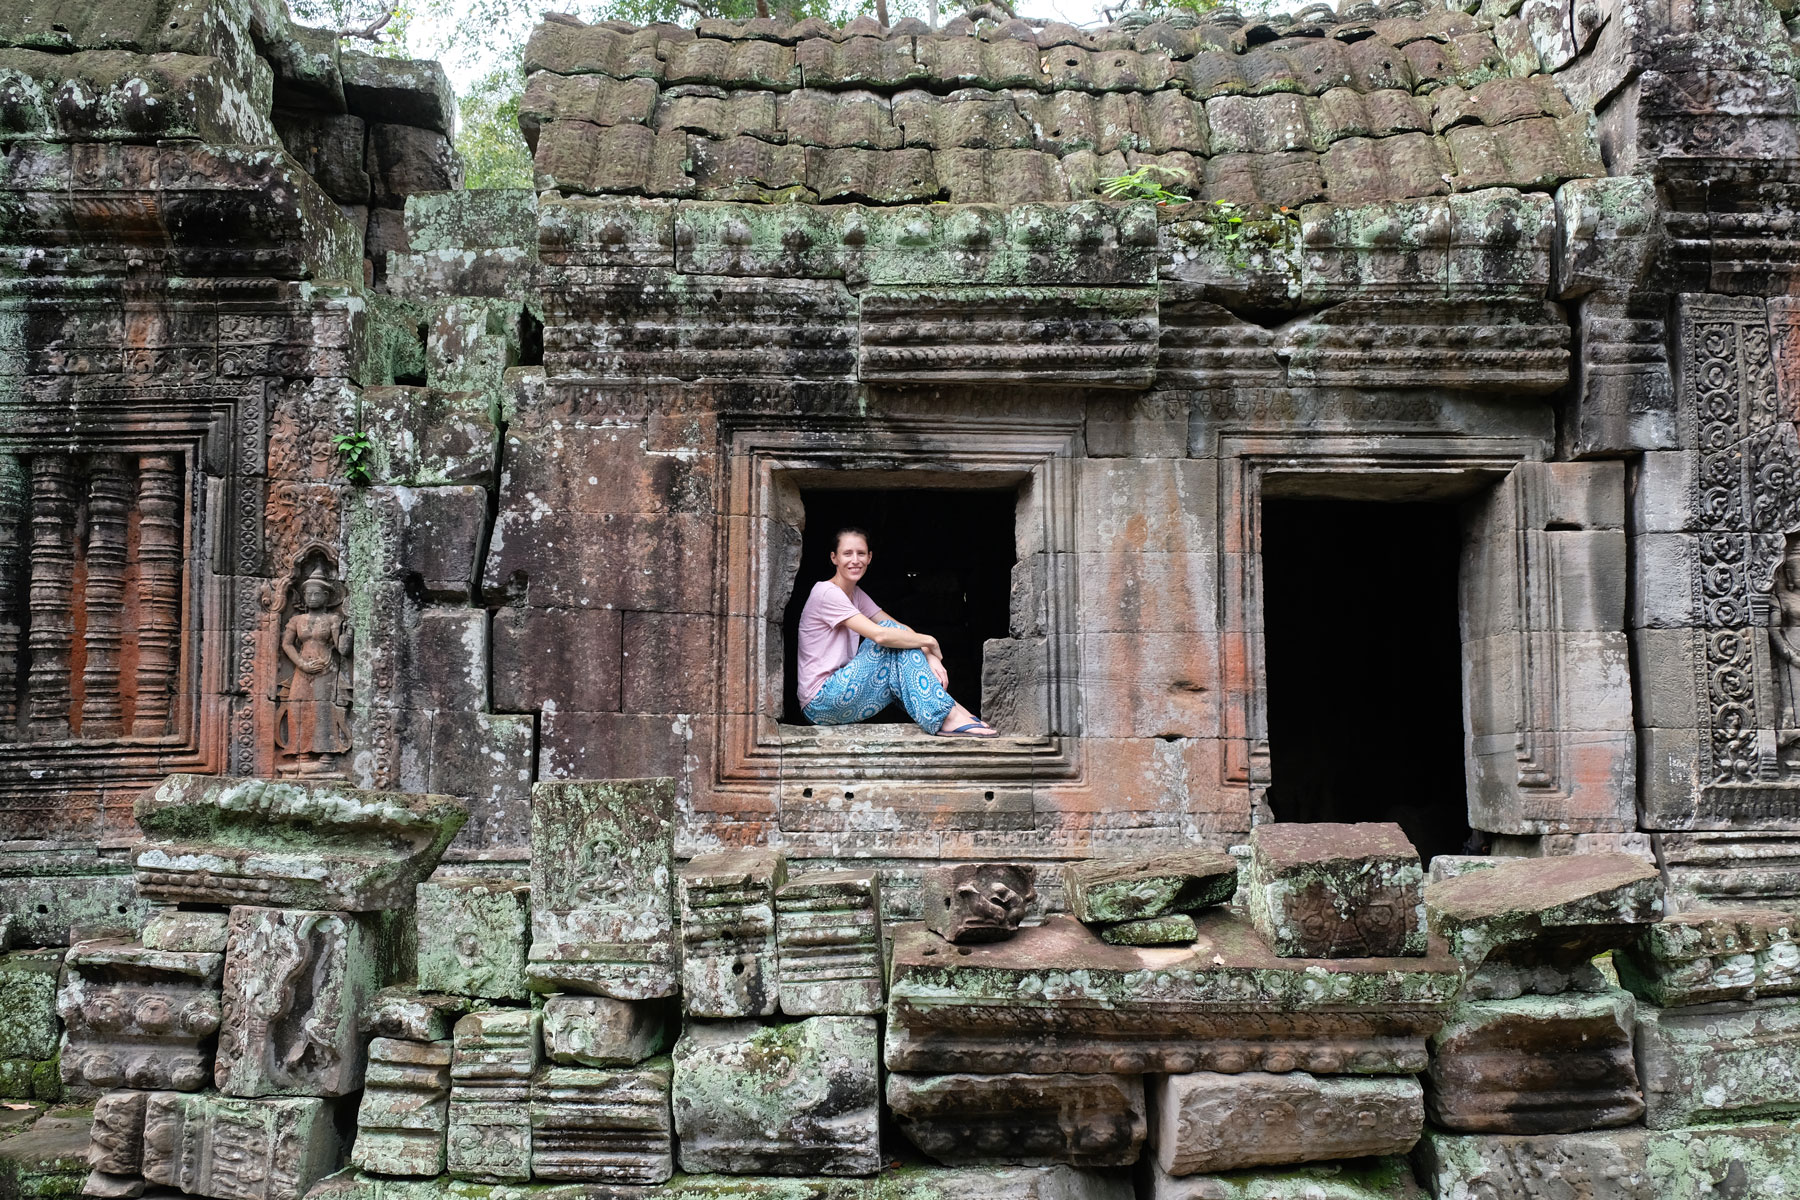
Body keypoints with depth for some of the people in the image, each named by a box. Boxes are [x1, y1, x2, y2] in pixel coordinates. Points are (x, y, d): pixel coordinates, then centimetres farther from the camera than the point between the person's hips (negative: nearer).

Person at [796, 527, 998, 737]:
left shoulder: (855, 594, 15)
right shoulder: (827, 593, -14)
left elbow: (899, 627, 8)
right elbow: (880, 634, -23)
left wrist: (930, 656, -10)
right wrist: (930, 642, -12)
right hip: (820, 704, -8)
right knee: (892, 638, -16)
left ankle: (951, 711, -11)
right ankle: (946, 718, -20)